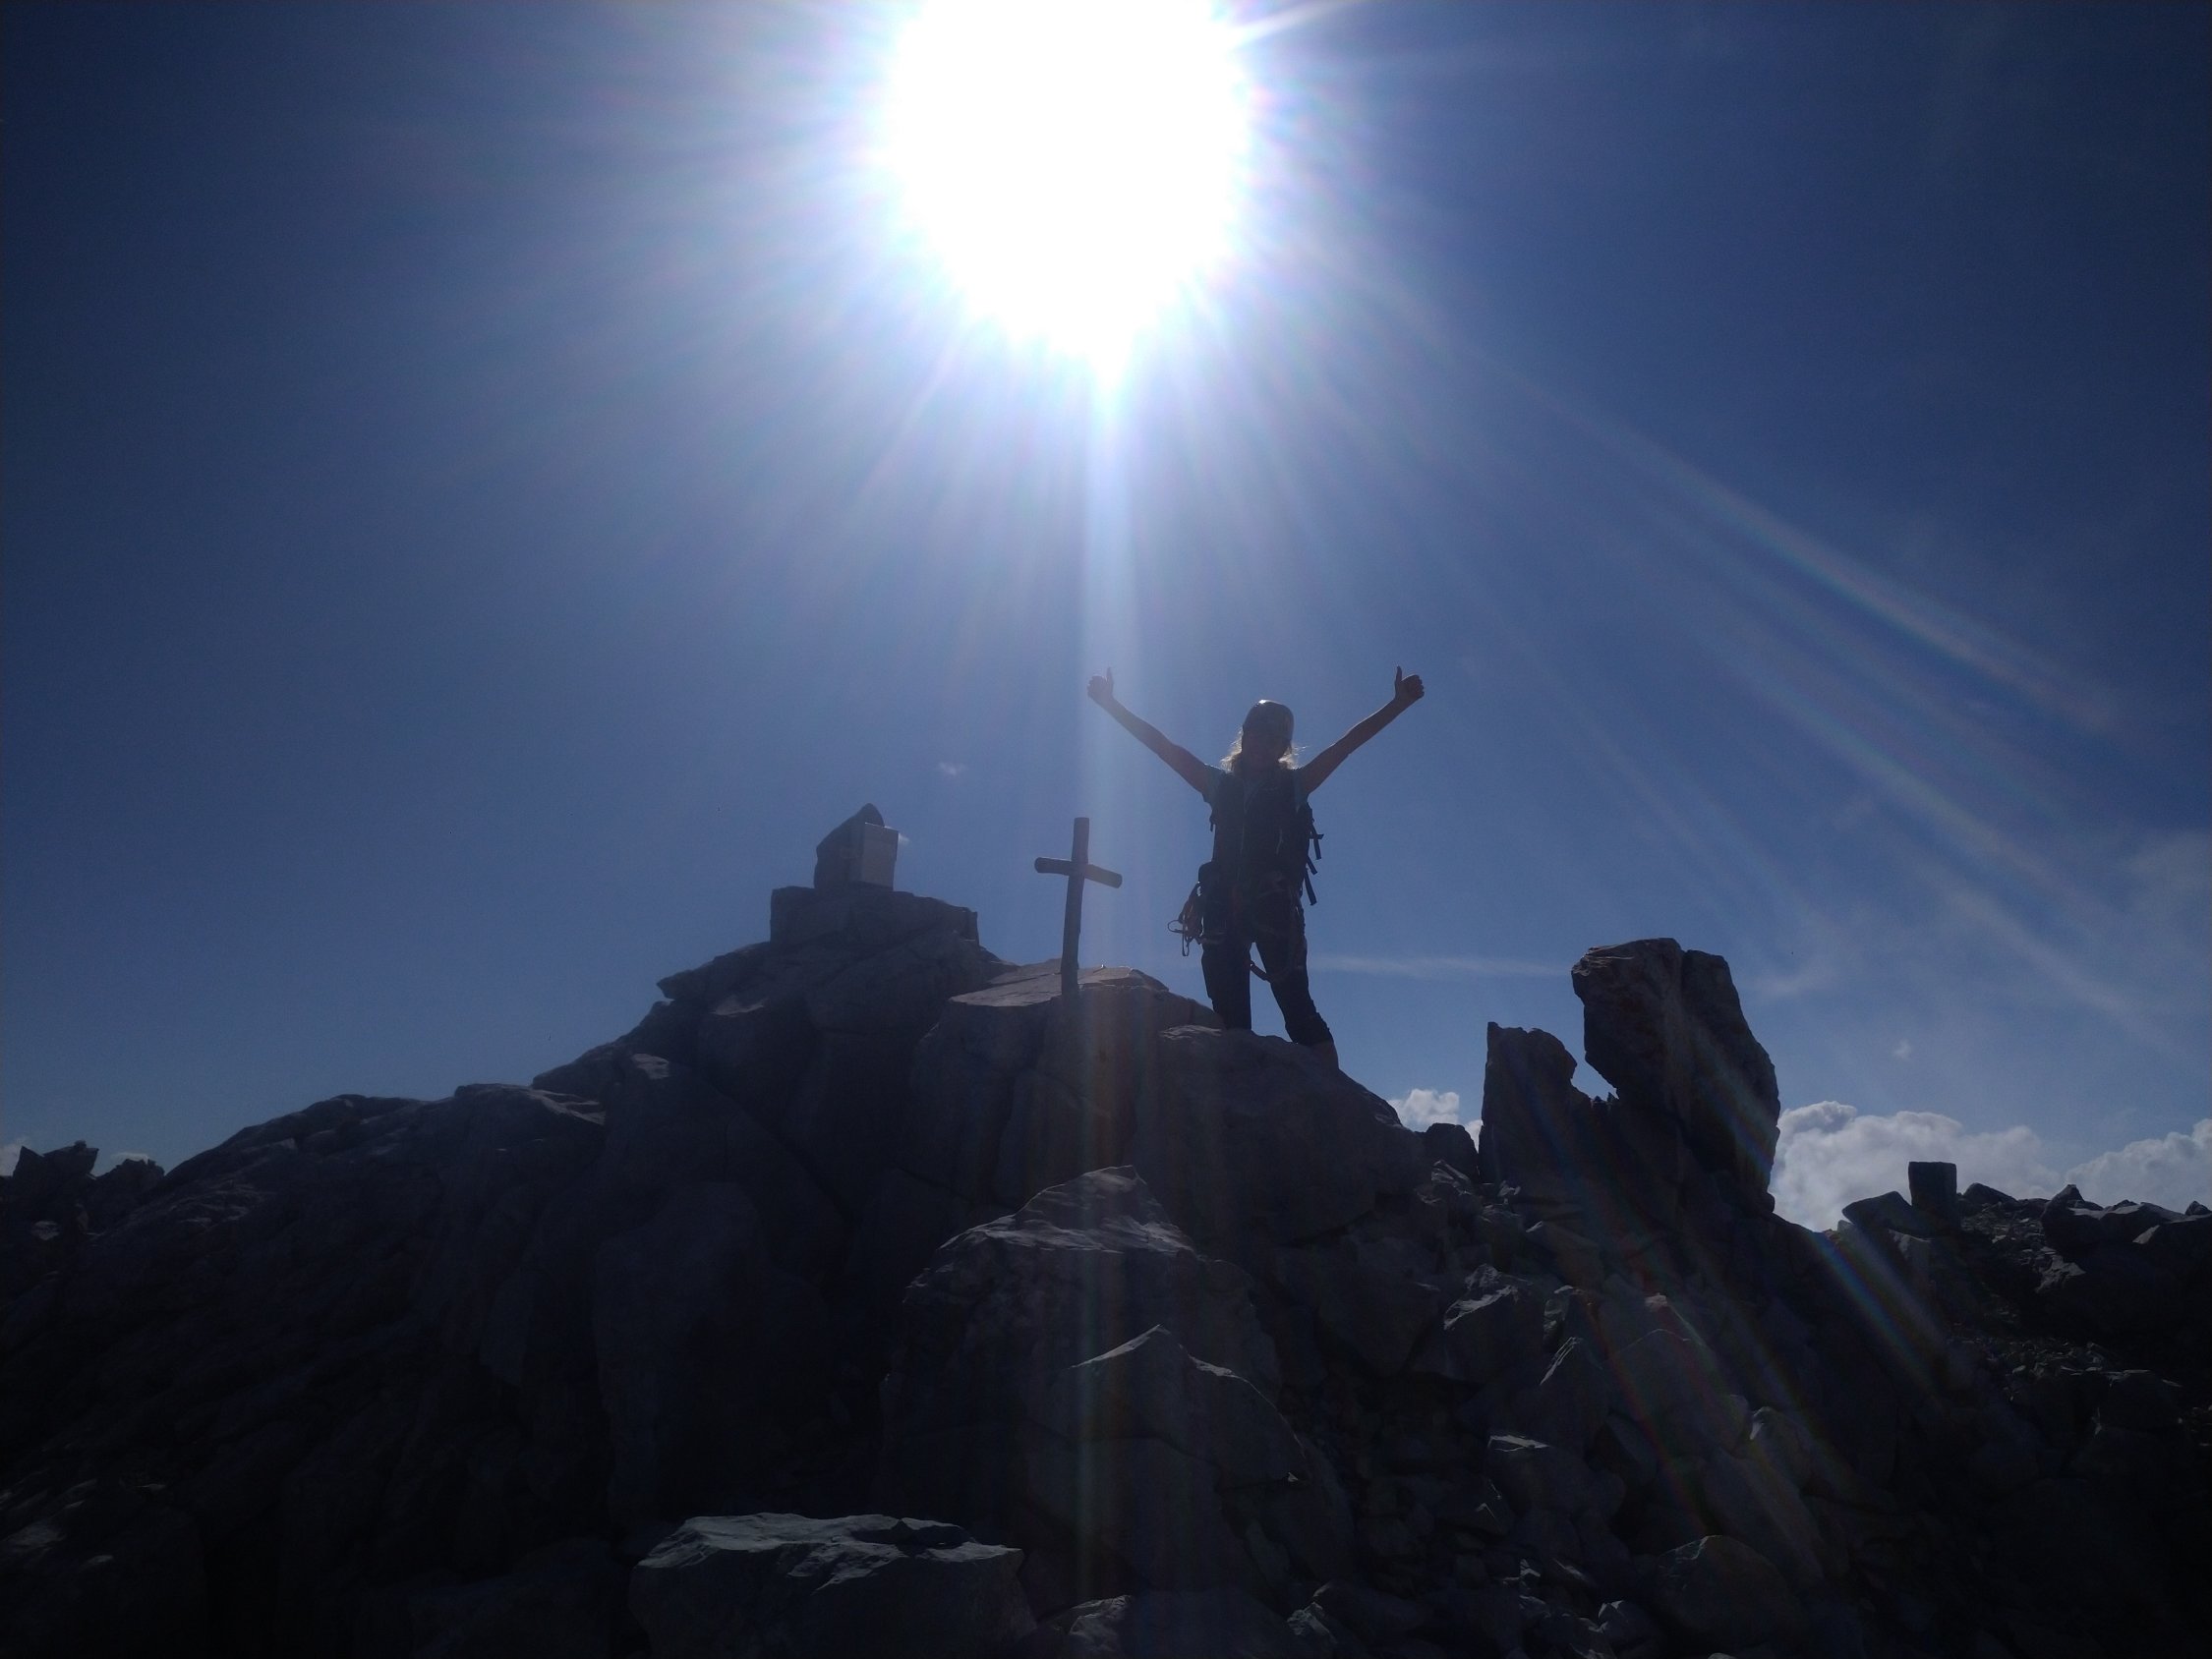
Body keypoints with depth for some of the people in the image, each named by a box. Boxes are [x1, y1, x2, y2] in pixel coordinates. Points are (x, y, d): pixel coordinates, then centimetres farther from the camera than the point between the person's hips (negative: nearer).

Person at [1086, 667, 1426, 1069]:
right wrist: (1112, 705, 18)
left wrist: (1397, 704, 2)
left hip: (1274, 904, -3)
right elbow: (1163, 746, 18)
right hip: (1223, 906, 3)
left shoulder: (1293, 785, 13)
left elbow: (1348, 743, 8)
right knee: (1228, 1015, -2)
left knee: (1295, 1003, -10)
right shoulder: (1221, 784, 18)